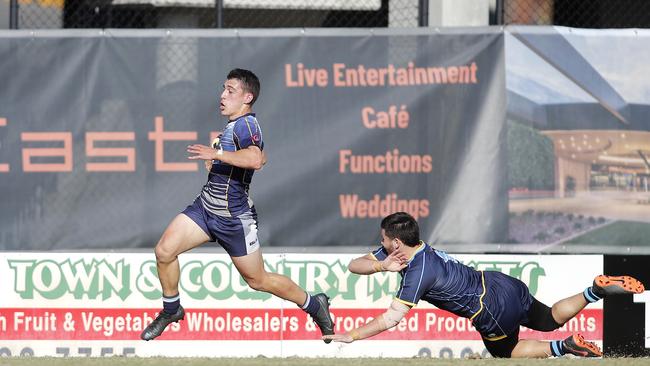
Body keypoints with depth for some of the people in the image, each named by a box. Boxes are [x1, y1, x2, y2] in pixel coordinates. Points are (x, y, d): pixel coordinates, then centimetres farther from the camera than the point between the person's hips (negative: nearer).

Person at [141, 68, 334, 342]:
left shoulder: (246, 124, -19)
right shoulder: (236, 125, 11)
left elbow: (255, 159, -41)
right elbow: (261, 158, 28)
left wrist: (216, 153, -41)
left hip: (232, 217, -8)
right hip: (205, 206, 8)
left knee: (257, 280, 4)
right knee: (164, 250, -7)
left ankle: (314, 305, 24)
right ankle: (171, 310, 14)